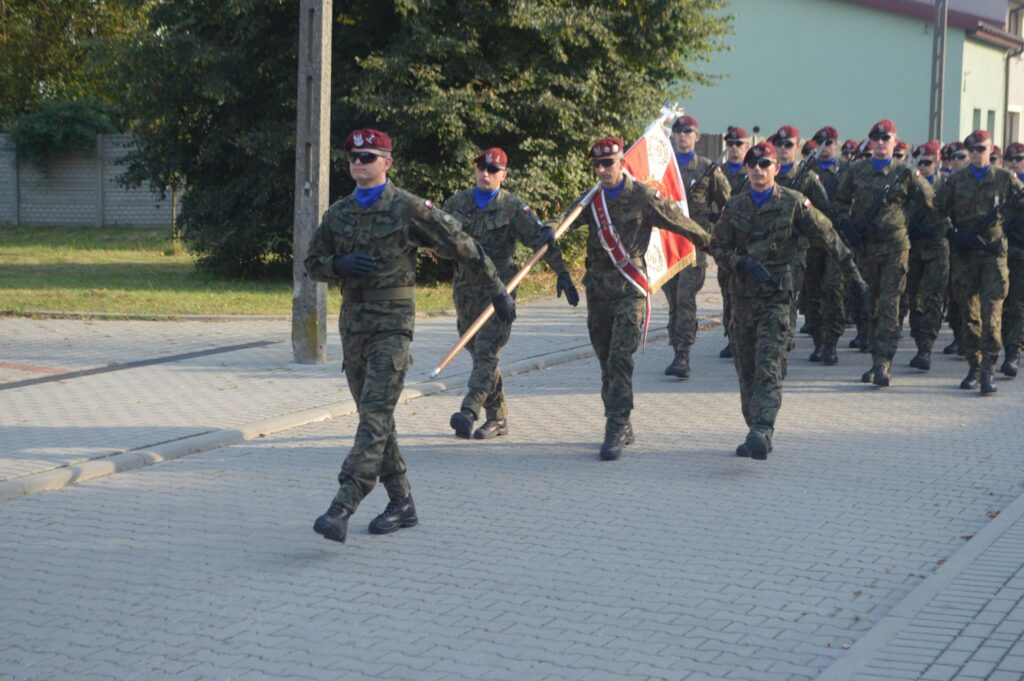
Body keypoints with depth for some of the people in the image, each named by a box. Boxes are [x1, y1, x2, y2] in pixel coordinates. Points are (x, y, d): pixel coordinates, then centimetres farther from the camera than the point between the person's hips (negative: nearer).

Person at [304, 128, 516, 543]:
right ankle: (401, 504, 20)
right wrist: (340, 264, -6)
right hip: (352, 319, 7)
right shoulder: (338, 214, 11)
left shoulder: (409, 209, -5)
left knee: (375, 416, -14)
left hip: (392, 322, -7)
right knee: (374, 417, 10)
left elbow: (464, 249, 0)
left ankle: (342, 508, -22)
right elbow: (313, 264, 17)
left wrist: (498, 294, 3)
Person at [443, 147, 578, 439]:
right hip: (464, 289, 5)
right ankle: (498, 418, 17)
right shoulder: (456, 203, 8)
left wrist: (562, 274, -15)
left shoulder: (512, 207, -2)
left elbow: (540, 238, -6)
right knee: (480, 354, 9)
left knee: (486, 353, -15)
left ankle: (469, 412, -26)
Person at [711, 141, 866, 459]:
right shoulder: (735, 206, 8)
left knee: (768, 367, -16)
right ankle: (757, 432, 17)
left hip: (776, 295, -4)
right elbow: (718, 248, 9)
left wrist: (853, 273, 10)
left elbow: (827, 237, 6)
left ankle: (761, 431, -28)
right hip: (743, 297, 4)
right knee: (746, 370, 7)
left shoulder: (793, 203, -1)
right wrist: (744, 263, -10)